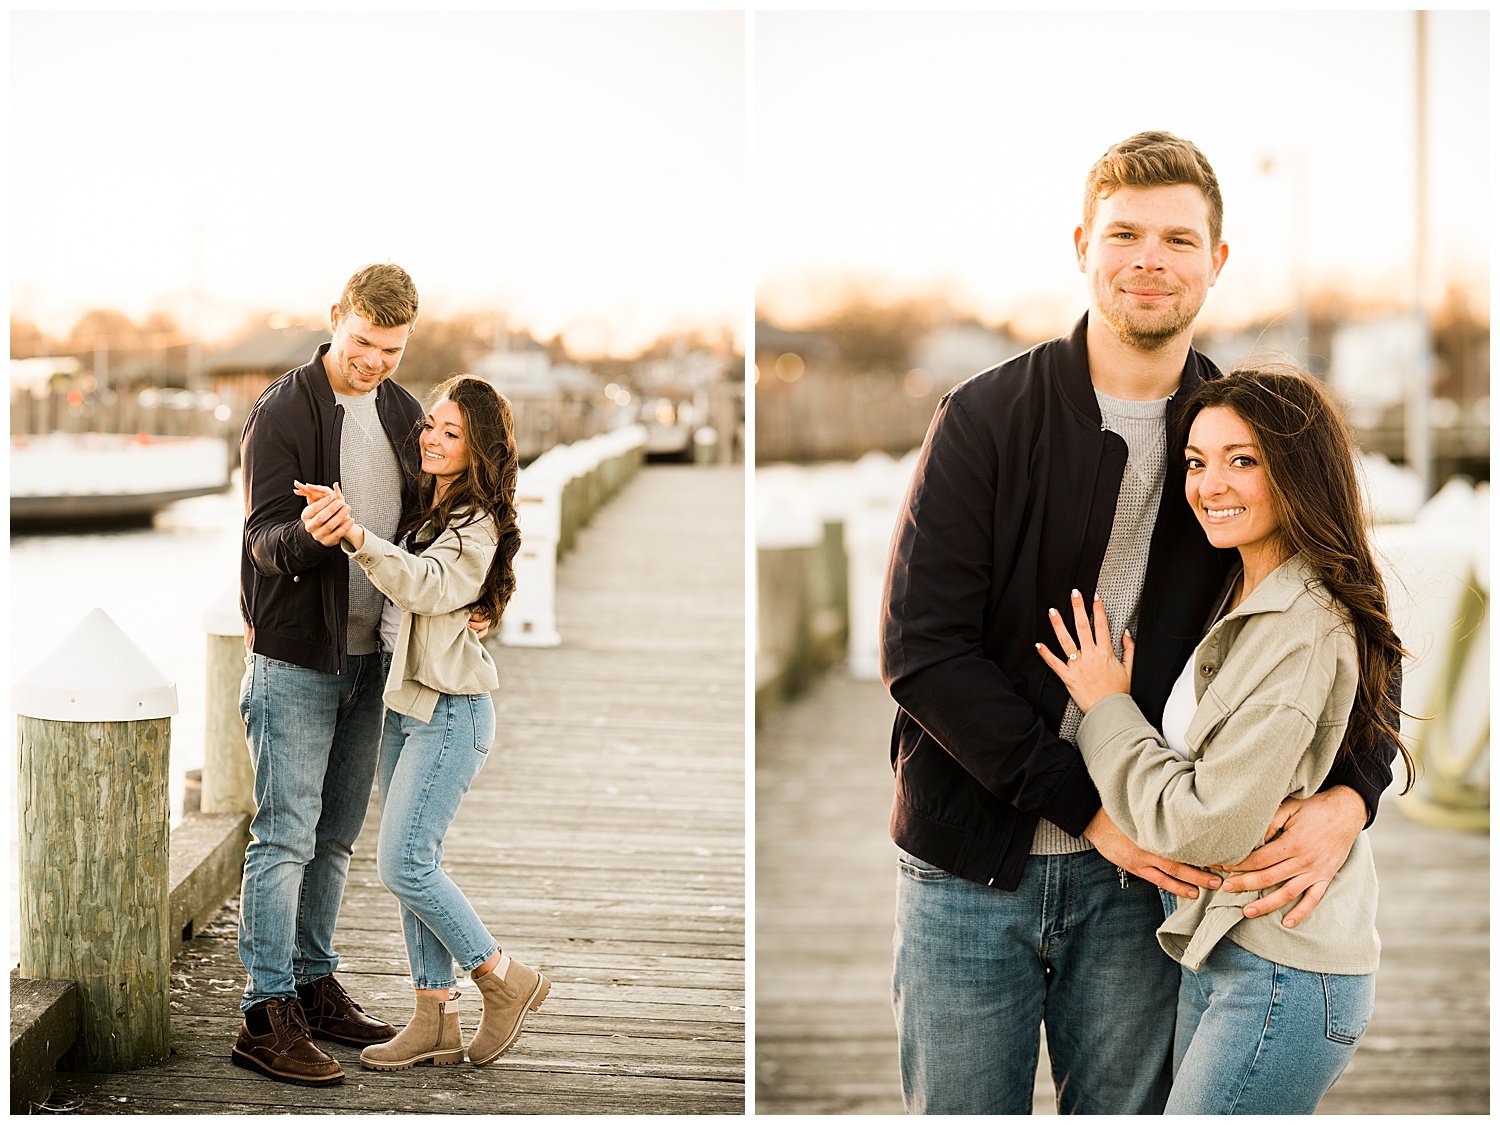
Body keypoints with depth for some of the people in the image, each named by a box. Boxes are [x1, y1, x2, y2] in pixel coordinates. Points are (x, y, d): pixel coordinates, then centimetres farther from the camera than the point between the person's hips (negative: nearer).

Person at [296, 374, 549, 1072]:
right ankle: (435, 1022, 15)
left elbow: (425, 584, -31)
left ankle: (504, 980, 8)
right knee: (411, 863, 9)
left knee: (405, 866, -9)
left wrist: (356, 537, -46)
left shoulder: (477, 526, -14)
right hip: (401, 702, 9)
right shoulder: (422, 509, 11)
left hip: (449, 713, -9)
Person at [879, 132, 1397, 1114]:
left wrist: (1350, 796, -15)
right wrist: (1087, 805, -17)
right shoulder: (986, 418, -6)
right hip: (970, 861, -2)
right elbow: (921, 648, -12)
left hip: (1142, 872, 2)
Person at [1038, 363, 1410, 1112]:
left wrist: (1107, 708, -11)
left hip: (1280, 980, -9)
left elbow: (1205, 826, -21)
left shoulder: (1305, 631, -20)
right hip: (1217, 955, 9)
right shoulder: (1241, 602, 10)